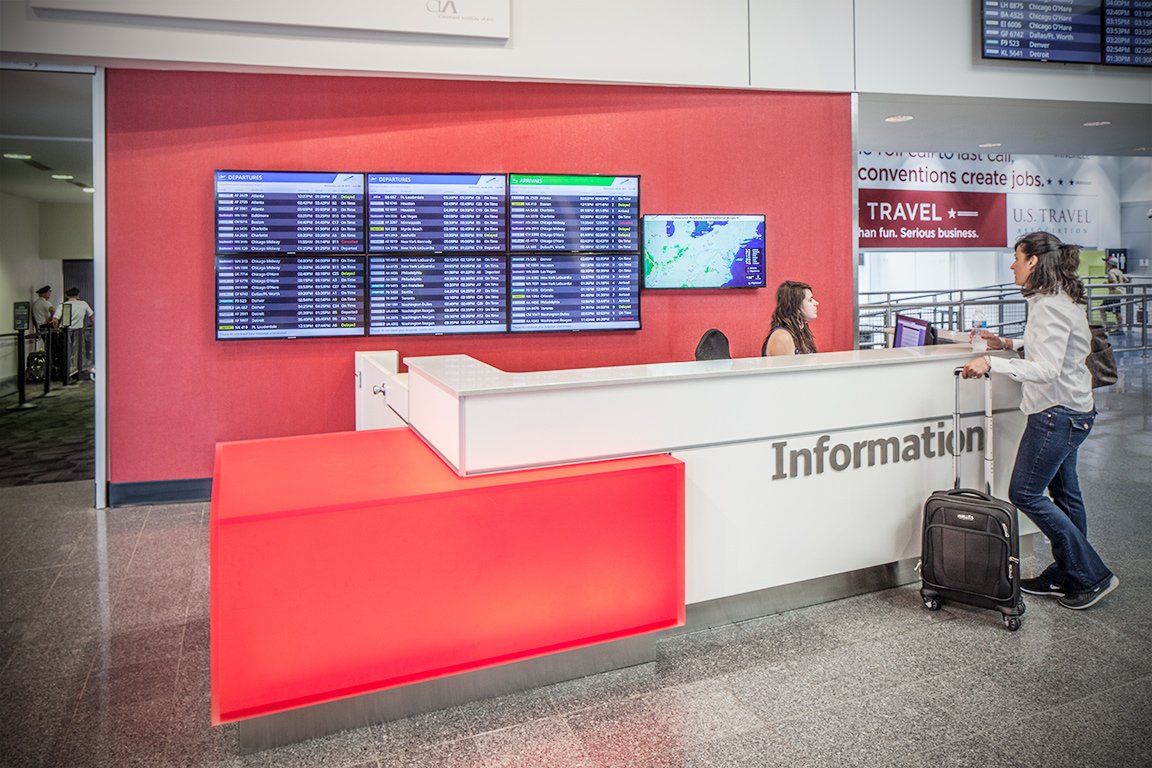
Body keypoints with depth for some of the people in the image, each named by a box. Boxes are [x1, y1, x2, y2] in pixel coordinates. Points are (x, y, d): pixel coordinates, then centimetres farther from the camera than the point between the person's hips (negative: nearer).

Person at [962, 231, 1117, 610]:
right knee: (1063, 493, 15)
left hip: (1057, 412, -11)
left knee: (1025, 492, -4)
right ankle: (1065, 577, 26)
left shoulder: (1050, 305, -20)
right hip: (1070, 410, 11)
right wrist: (1009, 345, 15)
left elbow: (1047, 369, -29)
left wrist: (992, 363, -32)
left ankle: (1093, 575, 6)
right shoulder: (1061, 298, 12)